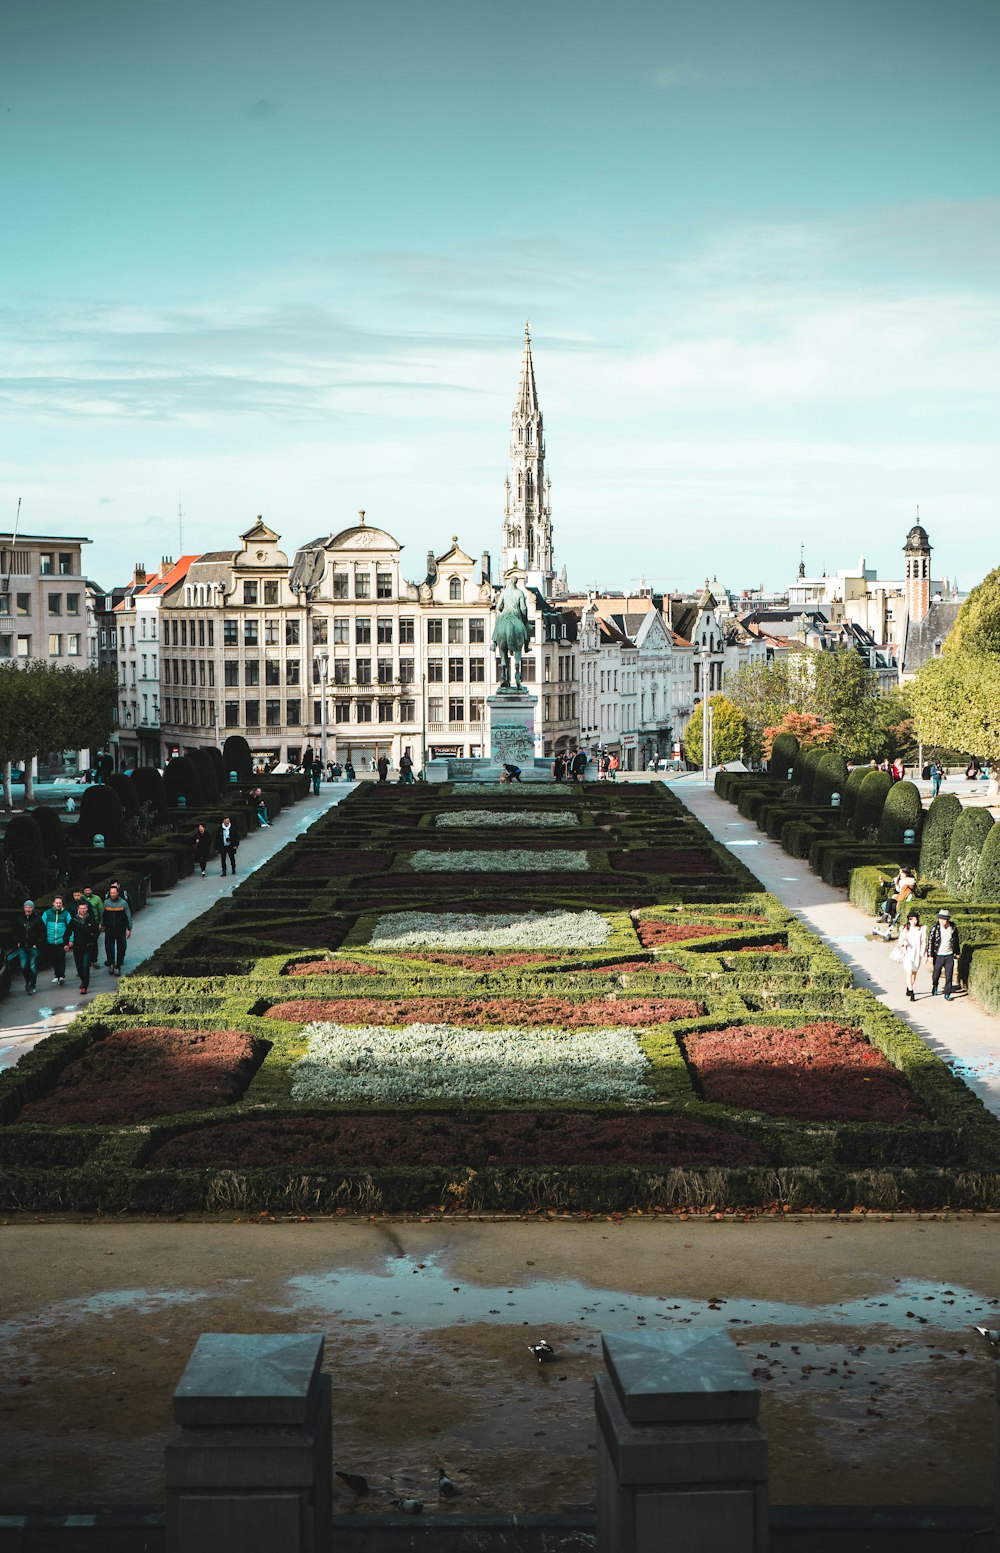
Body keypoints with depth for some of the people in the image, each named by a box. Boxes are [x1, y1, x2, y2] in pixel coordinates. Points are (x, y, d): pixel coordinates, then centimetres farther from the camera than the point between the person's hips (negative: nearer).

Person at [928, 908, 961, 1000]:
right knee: (936, 973, 13)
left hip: (949, 955, 1)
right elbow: (930, 941, -8)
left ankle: (947, 994, 4)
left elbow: (956, 941, 12)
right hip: (938, 955, -1)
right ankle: (934, 986, 43)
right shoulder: (935, 928, -12)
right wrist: (930, 955, -10)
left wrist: (957, 952, 19)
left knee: (949, 975, -3)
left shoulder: (953, 928, -3)